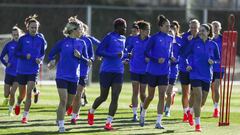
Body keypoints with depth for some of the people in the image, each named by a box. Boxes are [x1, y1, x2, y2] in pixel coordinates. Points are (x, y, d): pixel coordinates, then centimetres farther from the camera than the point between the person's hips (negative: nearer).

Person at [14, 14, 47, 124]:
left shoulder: (41, 40, 0)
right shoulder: (23, 39, -5)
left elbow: (42, 53, 11)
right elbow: (16, 52, -4)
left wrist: (40, 59, -10)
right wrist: (25, 56, -22)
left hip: (33, 71, 0)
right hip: (21, 70, 0)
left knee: (29, 93, -14)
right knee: (22, 93, 11)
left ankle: (25, 116, -8)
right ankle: (18, 104, 47)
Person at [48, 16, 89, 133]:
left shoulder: (81, 43, 5)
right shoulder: (62, 42, -3)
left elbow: (86, 60, 8)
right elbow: (51, 54, 10)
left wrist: (80, 56, -10)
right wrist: (52, 61, -8)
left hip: (74, 77, 4)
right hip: (62, 75, -4)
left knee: (69, 102, 10)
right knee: (63, 101, -14)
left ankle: (59, 118, 34)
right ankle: (61, 125, -8)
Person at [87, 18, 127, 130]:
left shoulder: (123, 39, 13)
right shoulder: (109, 37, -10)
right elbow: (98, 51, -16)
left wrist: (126, 56, 7)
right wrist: (114, 55, -23)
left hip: (118, 72, 5)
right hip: (107, 70, -5)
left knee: (115, 98, -6)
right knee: (103, 97, 6)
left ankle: (108, 123, -3)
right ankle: (91, 112, 35)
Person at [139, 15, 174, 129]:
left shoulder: (170, 38, 6)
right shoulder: (154, 38, -10)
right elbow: (146, 52, -10)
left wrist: (171, 57, -1)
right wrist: (156, 59, -24)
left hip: (164, 72, 3)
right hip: (153, 71, -3)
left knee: (162, 96, -7)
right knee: (151, 96, 9)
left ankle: (158, 122, -5)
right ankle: (143, 114, 37)